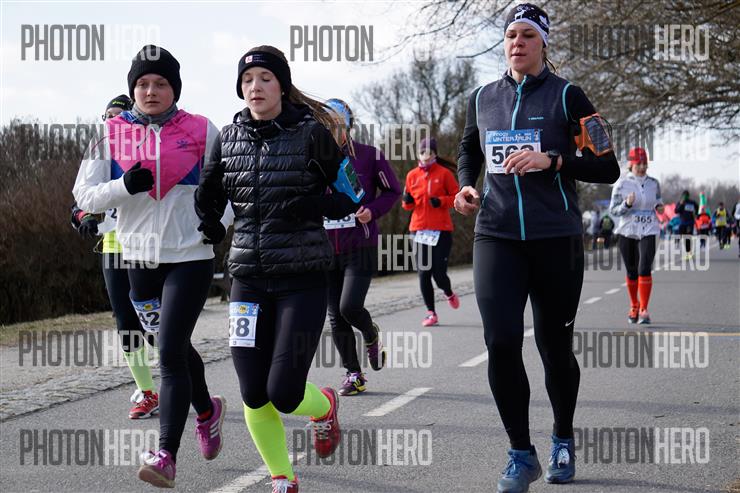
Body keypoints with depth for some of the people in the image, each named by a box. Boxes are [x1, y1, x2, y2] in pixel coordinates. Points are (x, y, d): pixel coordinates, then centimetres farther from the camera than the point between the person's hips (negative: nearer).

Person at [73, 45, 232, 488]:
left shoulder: (201, 130, -2)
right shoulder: (112, 133, 1)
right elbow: (85, 195, -2)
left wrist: (220, 218, -7)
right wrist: (126, 185, -19)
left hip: (191, 256, -3)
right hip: (140, 256, 4)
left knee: (170, 353, -13)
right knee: (174, 346, 19)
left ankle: (166, 455, -12)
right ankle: (207, 410, 46)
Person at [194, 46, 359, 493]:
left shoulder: (311, 132, -5)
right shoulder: (229, 137, 6)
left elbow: (350, 197, -1)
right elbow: (208, 200, 19)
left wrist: (307, 206, -14)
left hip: (304, 277, -4)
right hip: (248, 277, 4)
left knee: (284, 393, -9)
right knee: (254, 395, 2)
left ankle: (325, 407, 28)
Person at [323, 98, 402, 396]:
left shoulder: (369, 155, -3)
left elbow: (393, 190, 6)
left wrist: (373, 210, -11)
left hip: (360, 246, -4)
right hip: (326, 249, 4)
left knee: (350, 307, -16)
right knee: (336, 316, 4)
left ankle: (371, 336, 19)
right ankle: (354, 375, 17)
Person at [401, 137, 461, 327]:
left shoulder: (444, 173, -1)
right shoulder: (412, 175, 9)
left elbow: (456, 196, 2)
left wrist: (441, 201, -15)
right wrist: (407, 201, -6)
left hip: (441, 229, -3)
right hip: (419, 230, 3)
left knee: (439, 273, -7)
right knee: (423, 274, 1)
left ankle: (449, 294, 27)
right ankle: (431, 313, 11)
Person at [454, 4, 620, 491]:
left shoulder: (566, 96, -3)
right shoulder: (483, 98, 8)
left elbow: (607, 168, -6)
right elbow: (469, 149, 27)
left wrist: (552, 160, -20)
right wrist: (466, 185, 6)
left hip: (556, 239, -2)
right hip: (497, 236, 2)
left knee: (555, 347, 7)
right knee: (501, 342, -12)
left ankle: (563, 441, 32)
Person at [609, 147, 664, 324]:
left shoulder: (653, 183, 4)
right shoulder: (622, 184, -4)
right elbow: (613, 210, -4)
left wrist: (659, 207, 0)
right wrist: (627, 204, -23)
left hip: (648, 232, 0)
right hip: (627, 232, 0)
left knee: (645, 269, -15)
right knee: (631, 272, 10)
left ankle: (644, 310, -14)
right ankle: (634, 306, 30)